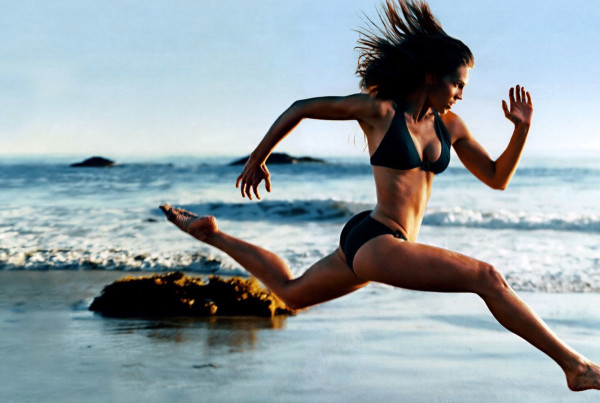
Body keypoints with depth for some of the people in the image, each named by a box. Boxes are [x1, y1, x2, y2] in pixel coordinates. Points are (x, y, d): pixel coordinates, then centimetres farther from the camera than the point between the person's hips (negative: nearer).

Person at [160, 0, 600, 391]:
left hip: (369, 246, 8)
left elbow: (498, 178, 12)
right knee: (488, 278, -17)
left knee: (291, 292, 26)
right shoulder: (379, 108, -11)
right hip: (376, 243, -8)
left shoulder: (449, 125, 7)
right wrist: (257, 160, 4)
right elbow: (299, 108, -2)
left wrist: (522, 129, -3)